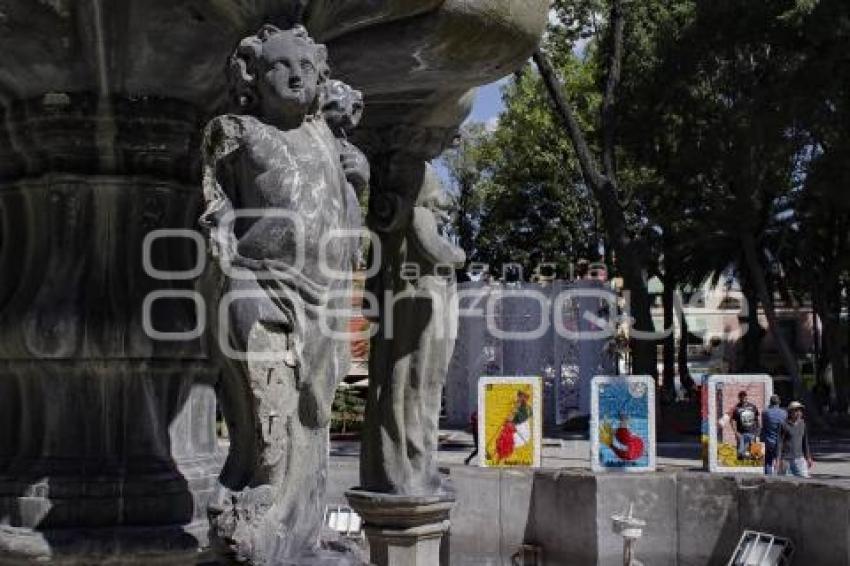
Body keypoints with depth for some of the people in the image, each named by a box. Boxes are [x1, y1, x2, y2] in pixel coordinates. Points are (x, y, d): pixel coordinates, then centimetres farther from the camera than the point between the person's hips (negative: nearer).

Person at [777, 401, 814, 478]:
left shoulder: (802, 424, 8)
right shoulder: (784, 425, -9)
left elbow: (805, 442, 16)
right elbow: (780, 443, -9)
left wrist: (808, 458, 15)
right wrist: (779, 460, -12)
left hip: (799, 458, 5)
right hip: (787, 459, -5)